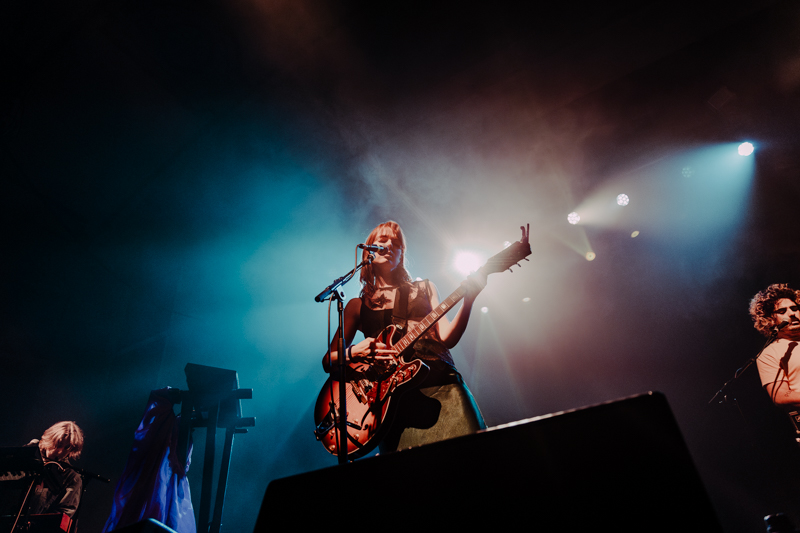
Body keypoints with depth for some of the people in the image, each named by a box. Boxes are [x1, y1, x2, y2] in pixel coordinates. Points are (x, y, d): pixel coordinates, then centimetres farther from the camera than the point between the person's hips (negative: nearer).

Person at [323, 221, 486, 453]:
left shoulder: (423, 289, 20)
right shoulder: (358, 305, 17)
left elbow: (447, 338, 5)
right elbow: (328, 361, 14)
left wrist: (469, 298, -9)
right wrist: (354, 352, -7)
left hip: (440, 382, 1)